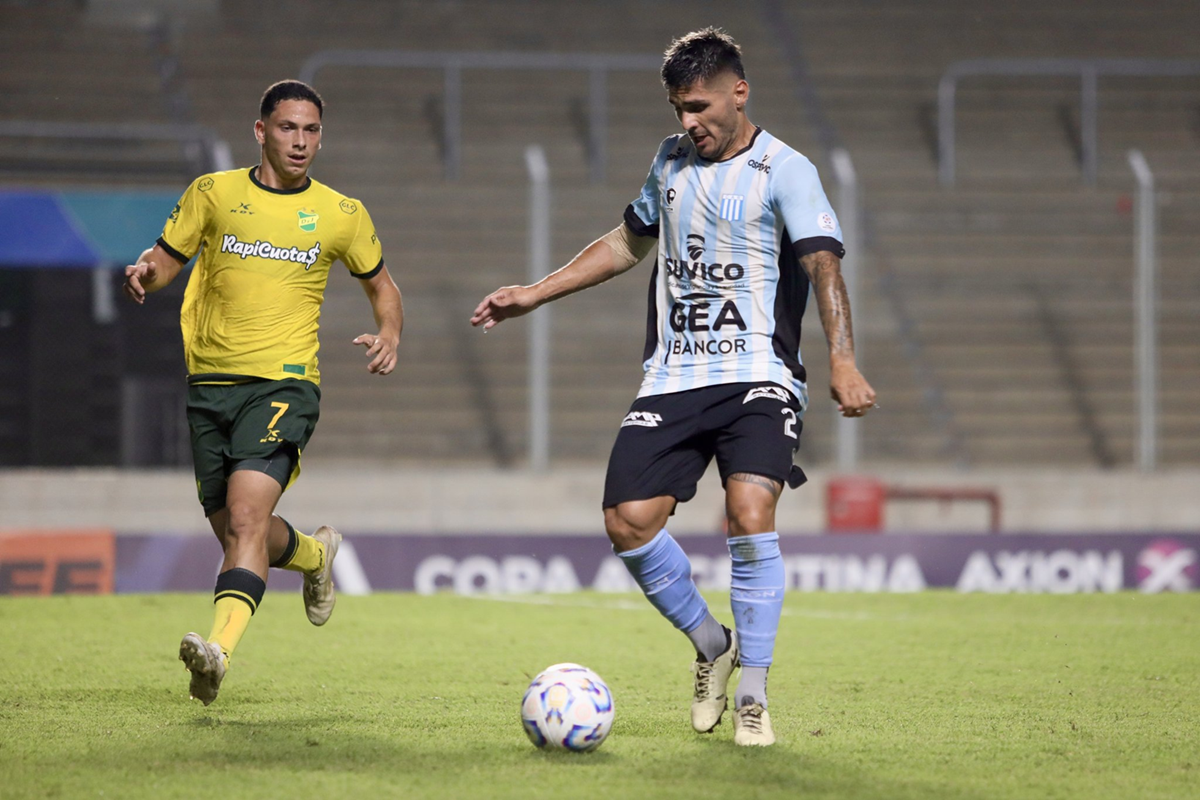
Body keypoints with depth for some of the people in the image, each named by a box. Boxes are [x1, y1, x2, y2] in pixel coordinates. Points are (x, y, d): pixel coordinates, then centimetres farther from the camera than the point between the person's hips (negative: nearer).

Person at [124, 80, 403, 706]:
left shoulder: (342, 215, 6)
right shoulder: (213, 194, 6)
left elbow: (380, 284, 21)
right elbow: (166, 259, 13)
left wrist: (390, 336, 1)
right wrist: (145, 273, -11)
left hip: (284, 381, -3)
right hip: (211, 381, 3)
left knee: (246, 517, -23)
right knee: (233, 532, 11)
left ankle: (219, 646, -36)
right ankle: (314, 554, 44)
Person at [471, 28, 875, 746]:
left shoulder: (784, 171, -5)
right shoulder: (672, 161, 14)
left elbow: (823, 264, -19)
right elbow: (628, 242, 29)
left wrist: (843, 363, -34)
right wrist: (535, 294, 26)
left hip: (758, 376, -5)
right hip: (673, 379, 5)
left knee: (750, 513, -24)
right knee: (629, 519, -10)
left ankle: (753, 698, -11)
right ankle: (712, 645, 16)